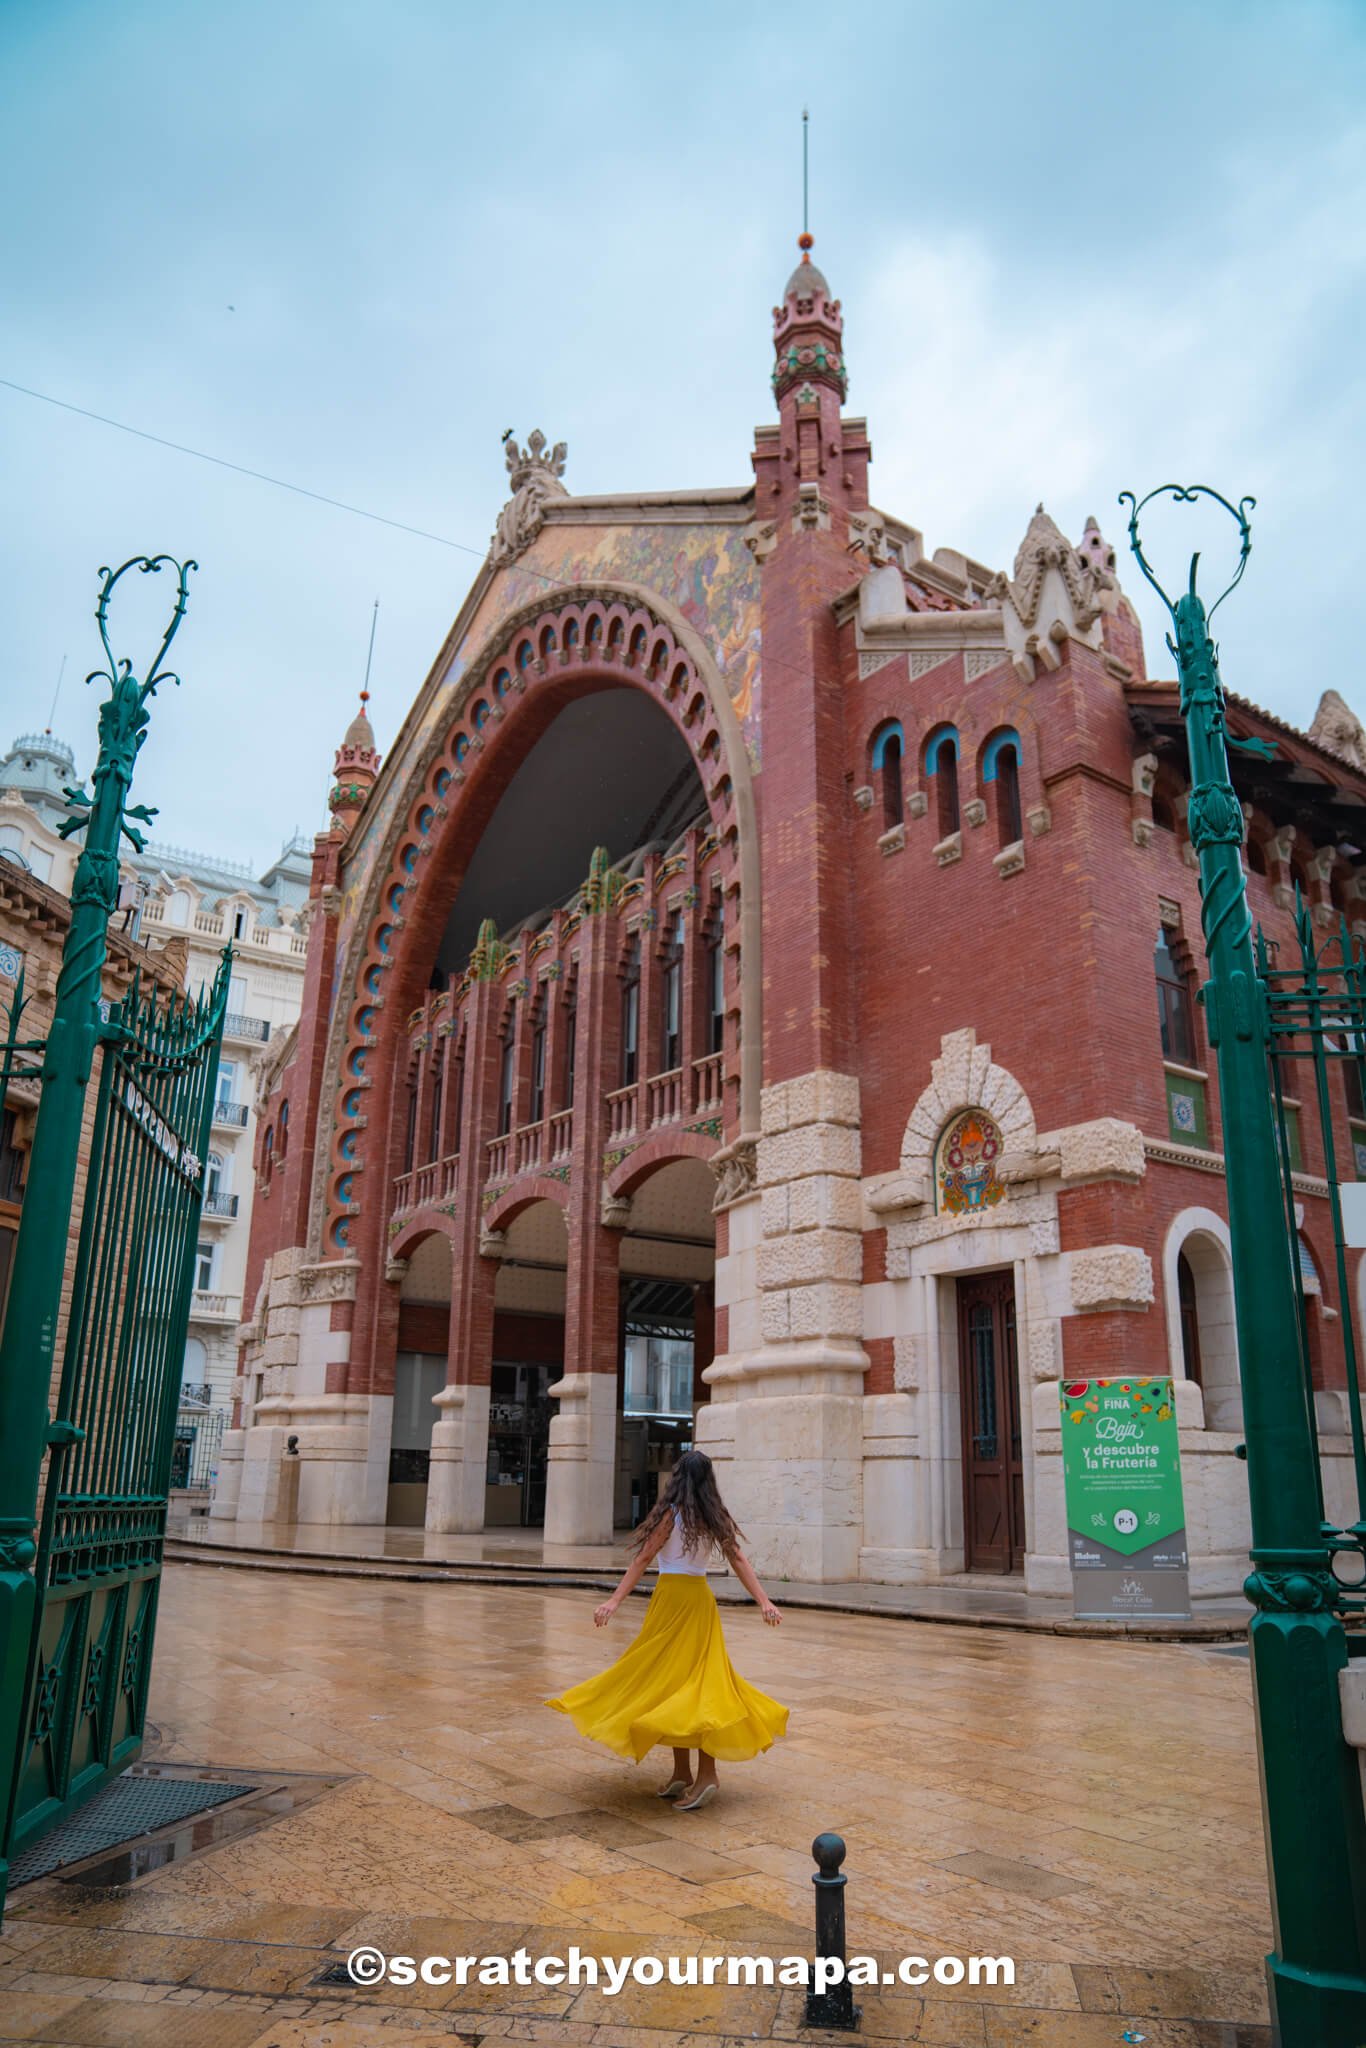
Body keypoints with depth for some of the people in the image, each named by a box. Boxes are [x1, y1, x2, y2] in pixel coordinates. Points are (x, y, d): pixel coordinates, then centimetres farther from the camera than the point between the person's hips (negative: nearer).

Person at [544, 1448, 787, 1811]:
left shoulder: (671, 1512, -9)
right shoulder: (715, 1517, 5)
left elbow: (644, 1558, -14)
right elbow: (739, 1560, 1)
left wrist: (615, 1600, -16)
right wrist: (764, 1601, -1)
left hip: (672, 1598, -6)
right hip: (701, 1598, 6)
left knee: (669, 1679, 3)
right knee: (701, 1679, 7)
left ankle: (683, 1773, 4)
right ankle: (705, 1773, 4)